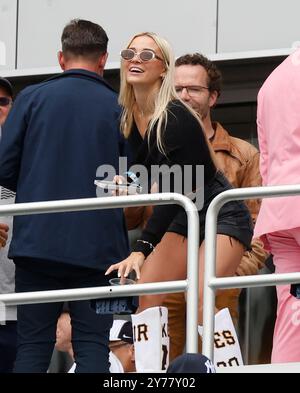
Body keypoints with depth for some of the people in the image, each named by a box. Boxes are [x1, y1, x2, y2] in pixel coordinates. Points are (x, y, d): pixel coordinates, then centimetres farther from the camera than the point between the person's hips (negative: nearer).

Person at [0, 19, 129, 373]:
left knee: (33, 344, 5)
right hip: (96, 246, -1)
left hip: (36, 240, 1)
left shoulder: (32, 98, 2)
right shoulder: (117, 108, 1)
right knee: (92, 344, 2)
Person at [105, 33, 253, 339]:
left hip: (222, 216, -8)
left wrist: (142, 249, -33)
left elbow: (171, 191, -28)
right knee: (144, 296, -7)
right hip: (184, 219, 8)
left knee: (201, 303, -24)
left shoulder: (177, 118, -25)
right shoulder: (126, 118, -1)